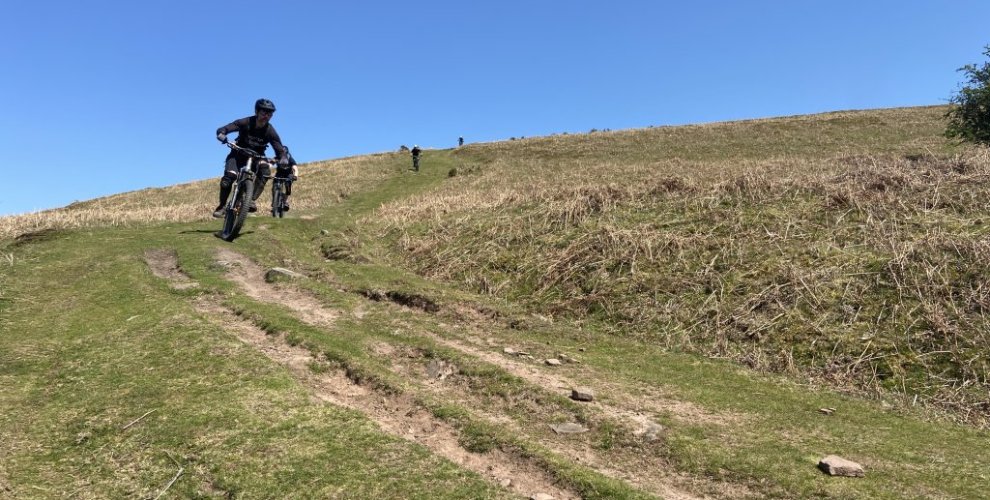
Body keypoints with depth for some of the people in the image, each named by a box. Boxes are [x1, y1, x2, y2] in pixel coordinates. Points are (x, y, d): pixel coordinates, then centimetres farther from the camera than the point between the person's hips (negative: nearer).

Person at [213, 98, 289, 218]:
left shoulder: (270, 131, -15)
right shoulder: (245, 123, -17)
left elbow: (280, 150, -17)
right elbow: (222, 129, -19)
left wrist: (283, 159, -41)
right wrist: (221, 134, -43)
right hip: (239, 154, -1)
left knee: (265, 171, -31)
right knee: (229, 176, -21)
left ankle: (251, 200, -31)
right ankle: (221, 206, -3)